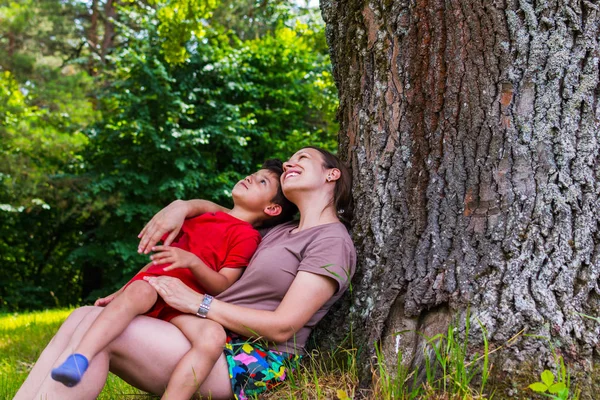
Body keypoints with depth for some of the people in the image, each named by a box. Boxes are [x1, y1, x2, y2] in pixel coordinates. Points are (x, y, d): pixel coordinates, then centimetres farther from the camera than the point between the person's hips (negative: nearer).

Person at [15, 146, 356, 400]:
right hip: (216, 338, 9)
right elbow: (218, 211, 36)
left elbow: (283, 326, -13)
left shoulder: (332, 241, -4)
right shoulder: (283, 232, 24)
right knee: (84, 316, -7)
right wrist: (182, 206, 12)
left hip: (247, 363, -9)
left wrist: (197, 303, -11)